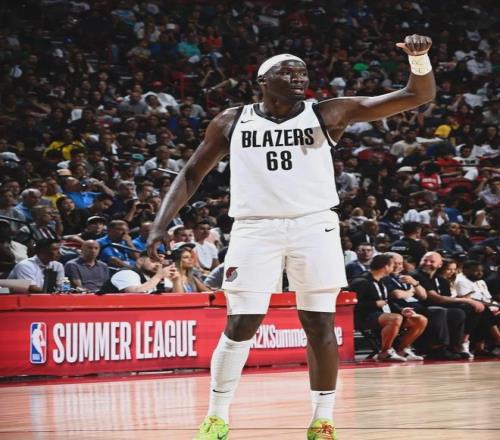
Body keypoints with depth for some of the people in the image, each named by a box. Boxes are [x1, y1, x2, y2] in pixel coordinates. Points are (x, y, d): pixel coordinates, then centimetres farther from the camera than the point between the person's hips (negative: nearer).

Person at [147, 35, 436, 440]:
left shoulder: (328, 114, 0)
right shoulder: (232, 122, 4)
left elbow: (419, 96, -3)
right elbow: (193, 173, 11)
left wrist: (420, 59, -23)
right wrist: (162, 223, 0)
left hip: (314, 227, 0)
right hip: (255, 229, 0)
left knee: (320, 325, 0)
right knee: (240, 326, -4)